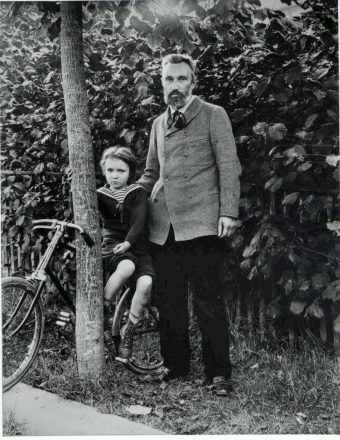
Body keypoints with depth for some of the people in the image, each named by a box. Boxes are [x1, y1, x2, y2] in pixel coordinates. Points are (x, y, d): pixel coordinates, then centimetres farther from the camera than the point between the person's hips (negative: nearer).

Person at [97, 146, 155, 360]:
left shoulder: (138, 193, 4)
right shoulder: (101, 195, 8)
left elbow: (138, 221, -8)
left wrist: (127, 242, -25)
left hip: (137, 248, 1)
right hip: (112, 247, -1)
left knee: (146, 283, -29)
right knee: (126, 267, -37)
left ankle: (129, 333, -11)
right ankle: (103, 310, -17)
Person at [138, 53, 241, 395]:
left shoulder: (213, 116, 5)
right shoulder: (158, 124, 20)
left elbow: (228, 167, -1)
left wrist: (228, 212, -10)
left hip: (201, 224, -5)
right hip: (163, 226, 5)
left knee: (208, 301, -2)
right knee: (168, 300, 8)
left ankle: (218, 372, 7)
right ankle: (175, 364, 21)